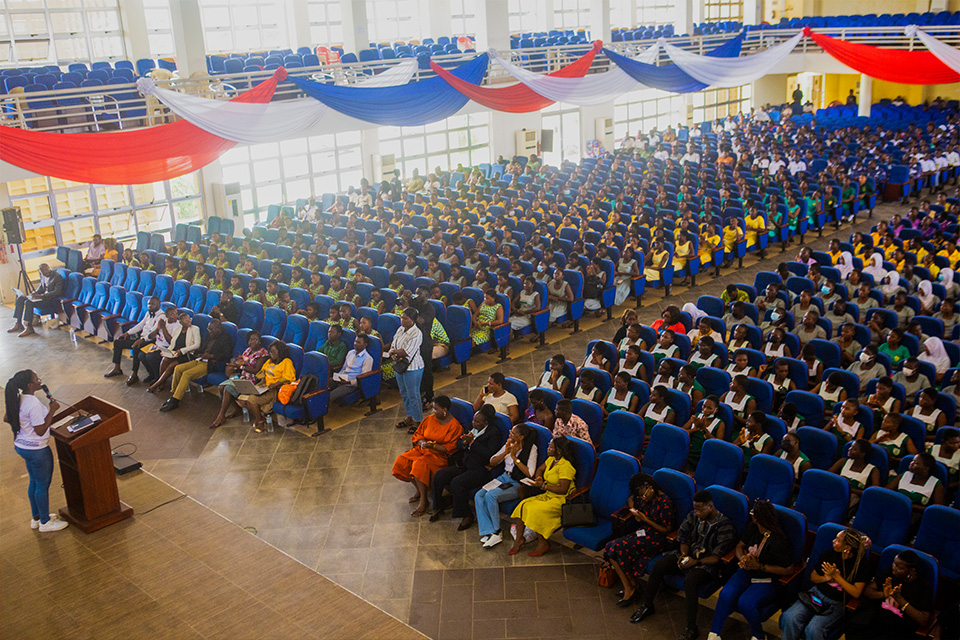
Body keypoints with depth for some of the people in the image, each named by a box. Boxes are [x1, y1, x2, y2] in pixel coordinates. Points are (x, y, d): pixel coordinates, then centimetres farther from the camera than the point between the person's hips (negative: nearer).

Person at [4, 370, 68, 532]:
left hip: (21, 445, 9)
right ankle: (45, 523, 22)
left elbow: (6, 418, 10)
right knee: (43, 485, 7)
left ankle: (36, 518, 38)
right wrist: (52, 411, -21)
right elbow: (40, 431, -25)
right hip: (36, 450, -9)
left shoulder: (17, 398, -2)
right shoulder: (34, 404, -29)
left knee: (34, 482, 23)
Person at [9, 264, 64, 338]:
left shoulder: (58, 277, -17)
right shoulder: (43, 275, 8)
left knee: (28, 303, -26)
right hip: (42, 295, 9)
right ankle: (18, 325, 3)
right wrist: (36, 293, 1)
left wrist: (41, 295, -26)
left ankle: (29, 328, -18)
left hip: (51, 299, -9)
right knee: (20, 298, 1)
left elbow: (57, 292, -24)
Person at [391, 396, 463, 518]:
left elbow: (450, 448, -11)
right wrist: (422, 442, -8)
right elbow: (418, 434, 15)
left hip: (439, 455, -6)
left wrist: (432, 446, -22)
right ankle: (419, 489, 3)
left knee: (420, 464, -35)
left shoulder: (455, 426, -10)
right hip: (422, 449, 6)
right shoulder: (429, 419, 6)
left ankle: (423, 501, -21)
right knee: (400, 462, -17)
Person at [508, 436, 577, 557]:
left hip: (561, 499, -9)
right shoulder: (551, 459, 9)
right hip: (548, 495, 9)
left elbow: (563, 489, -23)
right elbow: (540, 469, 27)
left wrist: (543, 486, -19)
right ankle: (519, 538, -3)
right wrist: (538, 478, 4)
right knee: (523, 505, -11)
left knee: (535, 510, -29)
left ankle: (543, 543, -12)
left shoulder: (565, 466, -19)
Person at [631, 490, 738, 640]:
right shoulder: (693, 516, 3)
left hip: (707, 563, -6)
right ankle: (647, 606, 4)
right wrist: (684, 554, -8)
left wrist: (696, 562, -24)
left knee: (690, 580, -36)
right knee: (657, 567, -15)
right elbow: (683, 537, 11)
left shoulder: (725, 526, -14)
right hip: (689, 554, 6)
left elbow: (717, 557, -16)